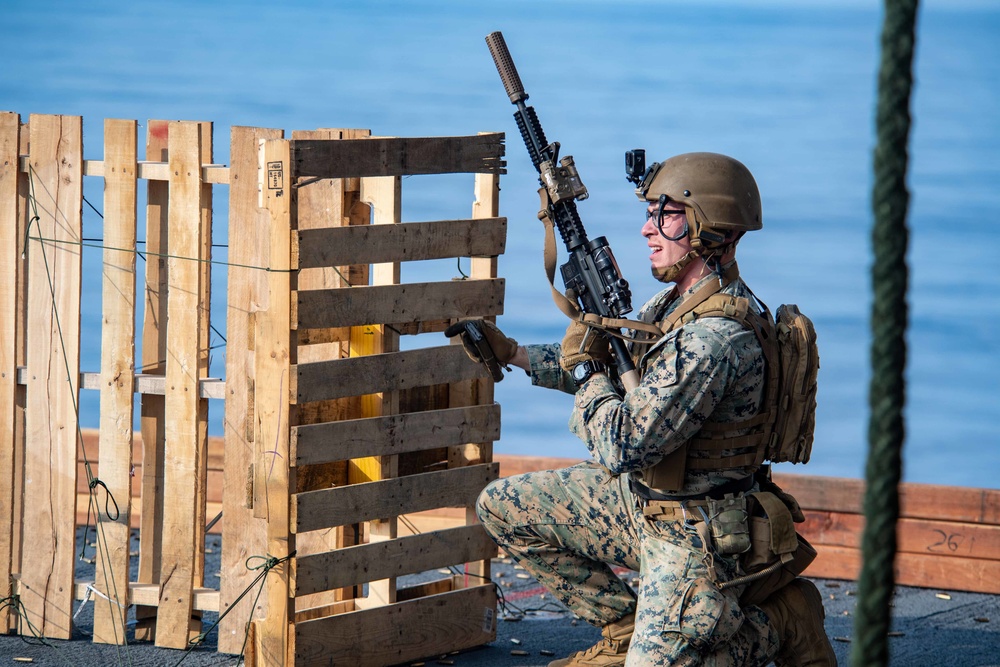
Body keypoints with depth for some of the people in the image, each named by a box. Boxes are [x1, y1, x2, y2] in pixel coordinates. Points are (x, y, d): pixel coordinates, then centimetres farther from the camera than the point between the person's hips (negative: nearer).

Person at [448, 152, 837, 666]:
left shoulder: (717, 339, -29)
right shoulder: (676, 300, 3)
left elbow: (622, 446, -31)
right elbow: (614, 368, 21)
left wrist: (583, 366, -15)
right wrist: (511, 353, 13)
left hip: (692, 535, -10)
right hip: (637, 500, 10)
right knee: (502, 507, 10)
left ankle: (780, 623, 6)